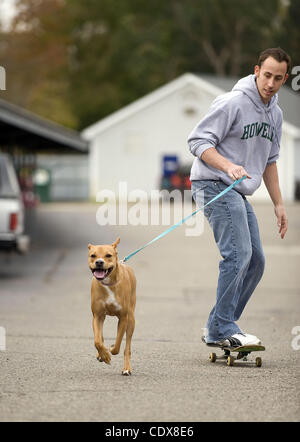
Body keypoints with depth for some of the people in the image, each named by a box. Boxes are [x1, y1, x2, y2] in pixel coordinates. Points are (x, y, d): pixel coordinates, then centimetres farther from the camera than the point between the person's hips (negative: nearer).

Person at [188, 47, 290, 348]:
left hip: (238, 193, 9)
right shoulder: (233, 103, -13)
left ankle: (217, 328, 13)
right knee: (238, 255, -19)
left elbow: (269, 161, 23)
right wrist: (228, 166, -30)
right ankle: (222, 330, -15)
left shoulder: (275, 114, 13)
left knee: (255, 261, 7)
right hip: (214, 185, -9)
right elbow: (199, 140, -16)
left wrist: (278, 203, 19)